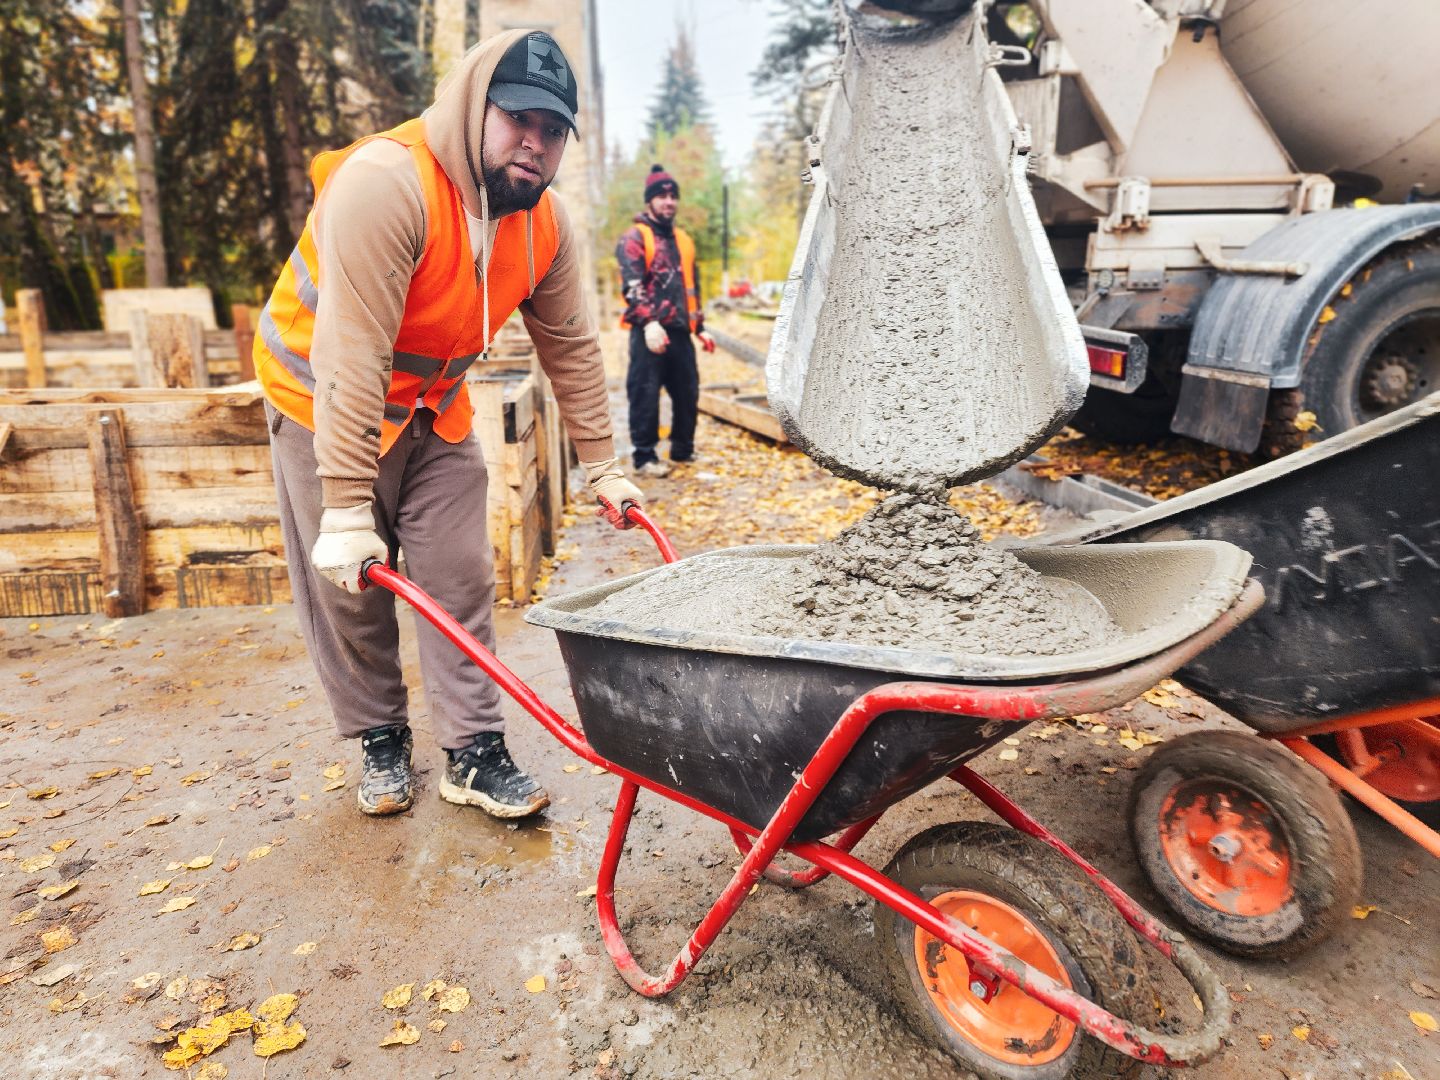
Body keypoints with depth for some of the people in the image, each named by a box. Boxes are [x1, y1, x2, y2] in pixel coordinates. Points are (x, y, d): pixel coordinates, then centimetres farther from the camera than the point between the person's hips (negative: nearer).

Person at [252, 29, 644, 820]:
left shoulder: (544, 225, -9)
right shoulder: (385, 184, -30)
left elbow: (571, 347, -1)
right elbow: (353, 359, -35)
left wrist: (601, 467, -1)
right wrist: (347, 510, -36)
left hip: (435, 413, 5)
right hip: (326, 405, -5)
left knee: (461, 580, 1)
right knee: (348, 591, 3)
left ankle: (475, 755, 10)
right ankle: (381, 743, 23)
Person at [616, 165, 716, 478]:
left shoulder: (683, 240, 20)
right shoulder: (634, 238, -2)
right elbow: (632, 285, -14)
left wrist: (700, 327, 21)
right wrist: (649, 322, -26)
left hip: (680, 331, 7)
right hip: (649, 332, -6)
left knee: (688, 392, 9)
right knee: (645, 395, -4)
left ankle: (683, 449, 24)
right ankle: (645, 457, 4)